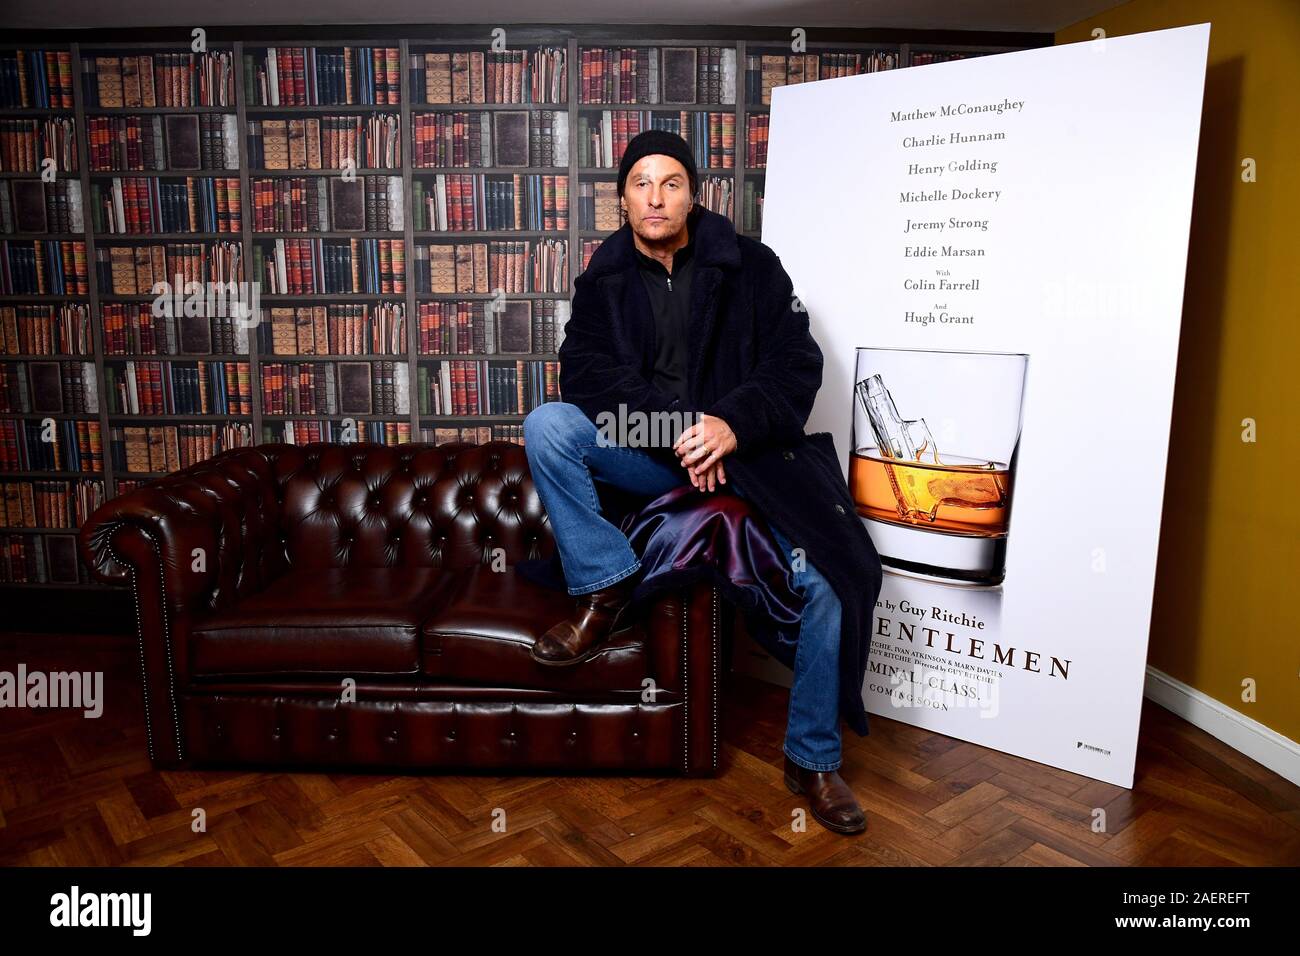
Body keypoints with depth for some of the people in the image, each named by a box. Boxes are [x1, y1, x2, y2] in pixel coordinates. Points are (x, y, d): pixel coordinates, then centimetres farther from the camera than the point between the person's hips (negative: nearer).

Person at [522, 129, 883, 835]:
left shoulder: (750, 266, 1)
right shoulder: (603, 280, 7)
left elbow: (797, 363, -6)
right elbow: (587, 373, -8)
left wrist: (734, 422, -25)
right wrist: (675, 426, -23)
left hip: (743, 446, -1)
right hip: (645, 451, 2)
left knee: (833, 572, -21)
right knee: (546, 425, -24)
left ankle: (813, 760, -1)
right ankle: (603, 590, -11)